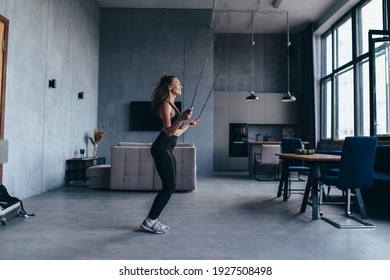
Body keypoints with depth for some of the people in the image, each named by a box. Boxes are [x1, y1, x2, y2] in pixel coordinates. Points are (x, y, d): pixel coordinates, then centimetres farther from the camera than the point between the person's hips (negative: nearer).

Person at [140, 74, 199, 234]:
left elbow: (176, 133, 21)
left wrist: (188, 125, 33)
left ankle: (152, 220, 17)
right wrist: (181, 118, -33)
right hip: (162, 148, -10)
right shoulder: (165, 104, -8)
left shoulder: (171, 105, 20)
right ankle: (149, 222, 2)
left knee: (169, 187, 9)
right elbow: (169, 131, -19)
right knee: (169, 187, -8)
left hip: (167, 149, 10)